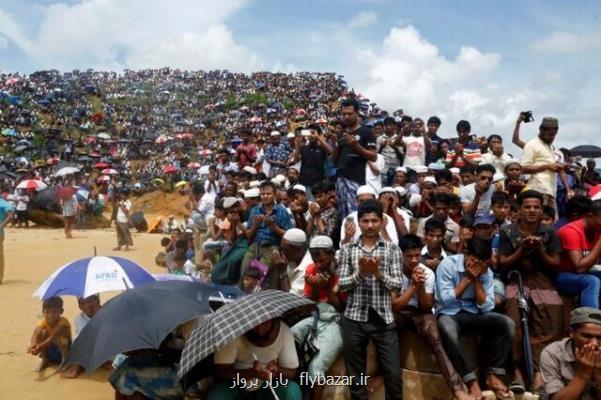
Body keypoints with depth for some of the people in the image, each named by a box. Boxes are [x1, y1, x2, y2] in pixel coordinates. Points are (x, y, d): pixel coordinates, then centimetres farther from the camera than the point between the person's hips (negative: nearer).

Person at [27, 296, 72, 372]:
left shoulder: (63, 322, -25)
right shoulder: (43, 323, -17)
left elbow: (53, 337, -39)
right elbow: (35, 334, -36)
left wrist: (40, 346, -52)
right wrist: (33, 345, -57)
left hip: (62, 349, -3)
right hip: (49, 352, 3)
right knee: (43, 332, -23)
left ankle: (65, 360, -9)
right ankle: (45, 360, -3)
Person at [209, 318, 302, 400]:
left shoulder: (284, 332, -19)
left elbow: (292, 372, -12)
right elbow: (221, 372, -22)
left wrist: (277, 371, -35)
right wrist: (252, 372, -37)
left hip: (268, 387, 1)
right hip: (236, 386, -1)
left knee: (292, 391, -27)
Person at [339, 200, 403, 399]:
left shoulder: (392, 249, 3)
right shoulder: (347, 249, 4)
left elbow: (397, 285, -3)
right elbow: (342, 284, -2)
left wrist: (378, 273, -20)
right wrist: (360, 273, -18)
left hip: (383, 318, 0)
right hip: (354, 319, 1)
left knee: (393, 374, 3)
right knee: (356, 376, 11)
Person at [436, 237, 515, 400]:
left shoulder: (486, 272, -2)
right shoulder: (448, 264, -14)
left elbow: (487, 307, -7)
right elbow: (445, 300, -18)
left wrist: (477, 280, -16)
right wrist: (468, 278, -18)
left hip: (473, 314, 4)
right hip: (448, 314, -4)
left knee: (507, 323, -19)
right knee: (448, 331, -39)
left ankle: (494, 375, -11)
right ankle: (471, 382, -25)